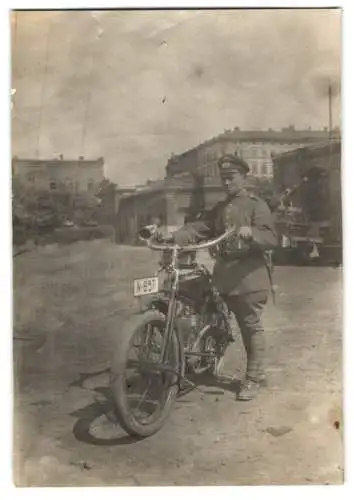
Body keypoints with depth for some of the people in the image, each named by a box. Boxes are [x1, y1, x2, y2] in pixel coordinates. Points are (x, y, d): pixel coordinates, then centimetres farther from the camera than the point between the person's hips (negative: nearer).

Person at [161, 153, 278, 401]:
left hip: (250, 274, -6)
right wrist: (173, 236, -14)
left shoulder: (257, 205, -3)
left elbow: (271, 238, -14)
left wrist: (250, 233, -34)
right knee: (244, 325, 15)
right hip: (227, 275, 6)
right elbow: (199, 228, 3)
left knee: (252, 326, -1)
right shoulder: (219, 208, 17)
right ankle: (257, 372, 28)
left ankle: (253, 378, 9)